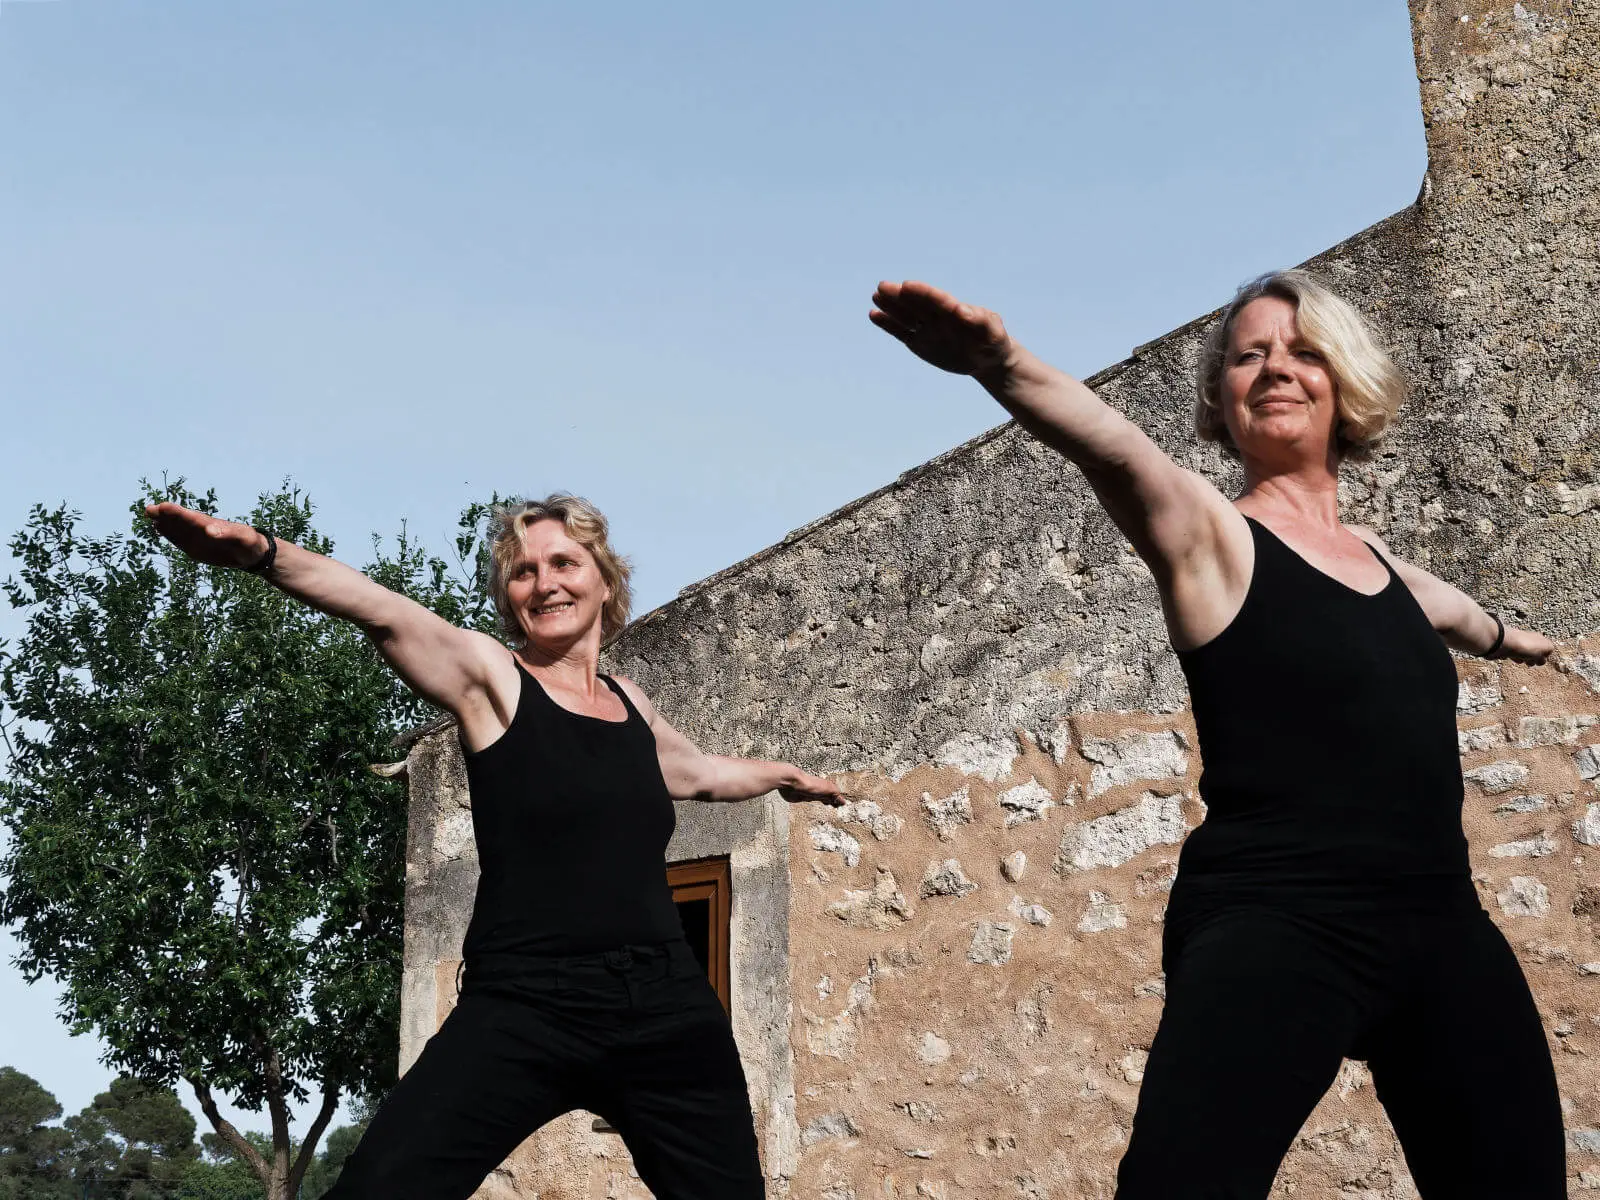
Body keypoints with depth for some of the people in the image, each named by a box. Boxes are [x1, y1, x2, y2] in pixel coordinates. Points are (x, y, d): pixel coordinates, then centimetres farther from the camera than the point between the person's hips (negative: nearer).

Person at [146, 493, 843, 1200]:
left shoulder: (628, 703, 16)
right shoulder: (491, 678, 1)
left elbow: (703, 771, 38)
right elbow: (385, 616, -19)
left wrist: (785, 775, 57)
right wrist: (266, 555, -36)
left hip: (669, 1013, 5)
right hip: (525, 1011, -5)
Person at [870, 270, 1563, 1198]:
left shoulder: (1377, 558, 19)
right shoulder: (1207, 535, -1)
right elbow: (1118, 454, -24)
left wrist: (1507, 637, 65)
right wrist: (1002, 364, -45)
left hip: (1444, 931, 7)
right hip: (1276, 929, -7)